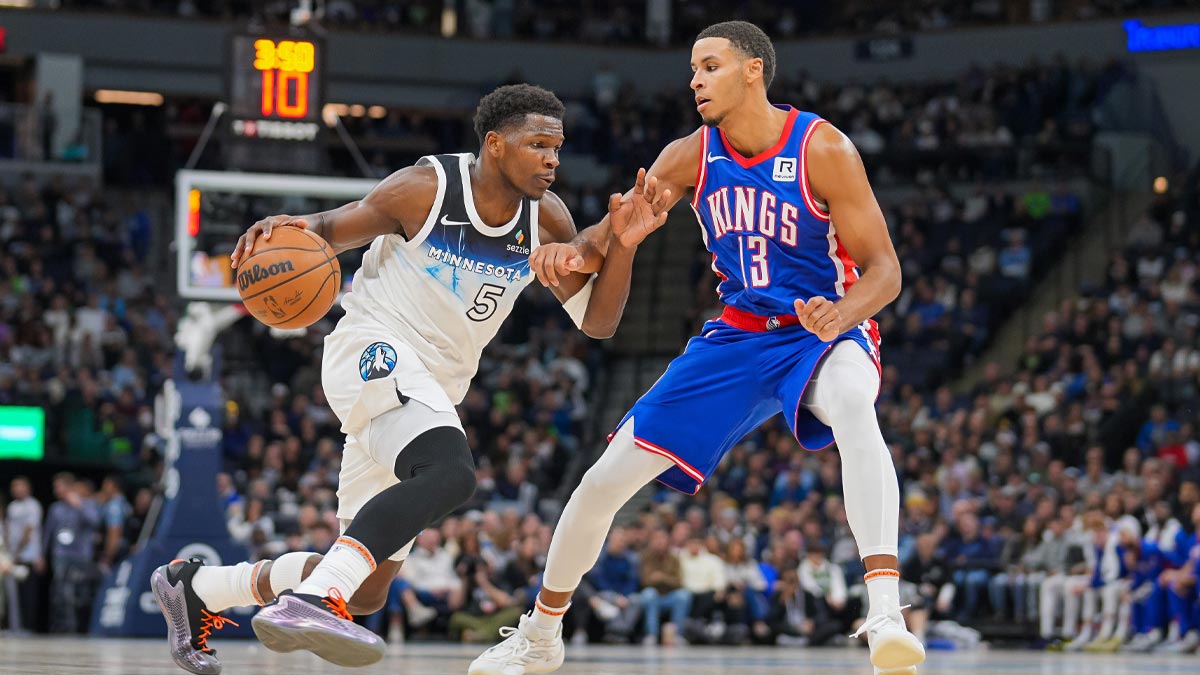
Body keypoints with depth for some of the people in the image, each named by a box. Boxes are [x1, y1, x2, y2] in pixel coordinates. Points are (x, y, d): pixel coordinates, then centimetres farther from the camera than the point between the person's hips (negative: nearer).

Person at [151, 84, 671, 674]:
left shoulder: (546, 219, 1)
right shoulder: (426, 189, -13)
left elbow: (597, 321, 2)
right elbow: (331, 231, -1)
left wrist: (623, 245, -15)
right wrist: (290, 227, -25)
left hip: (433, 391, 8)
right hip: (374, 353, -8)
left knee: (366, 589, 11)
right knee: (450, 472, -39)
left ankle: (196, 587, 29)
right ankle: (309, 600, -45)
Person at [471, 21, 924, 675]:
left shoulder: (822, 149, -16)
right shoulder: (692, 156, -3)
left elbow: (884, 269, -15)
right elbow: (613, 233, 3)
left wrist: (843, 315, -36)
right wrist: (577, 251, -21)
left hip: (819, 333, -5)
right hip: (736, 338, 5)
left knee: (854, 405, -42)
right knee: (605, 480, 0)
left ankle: (885, 612, -50)